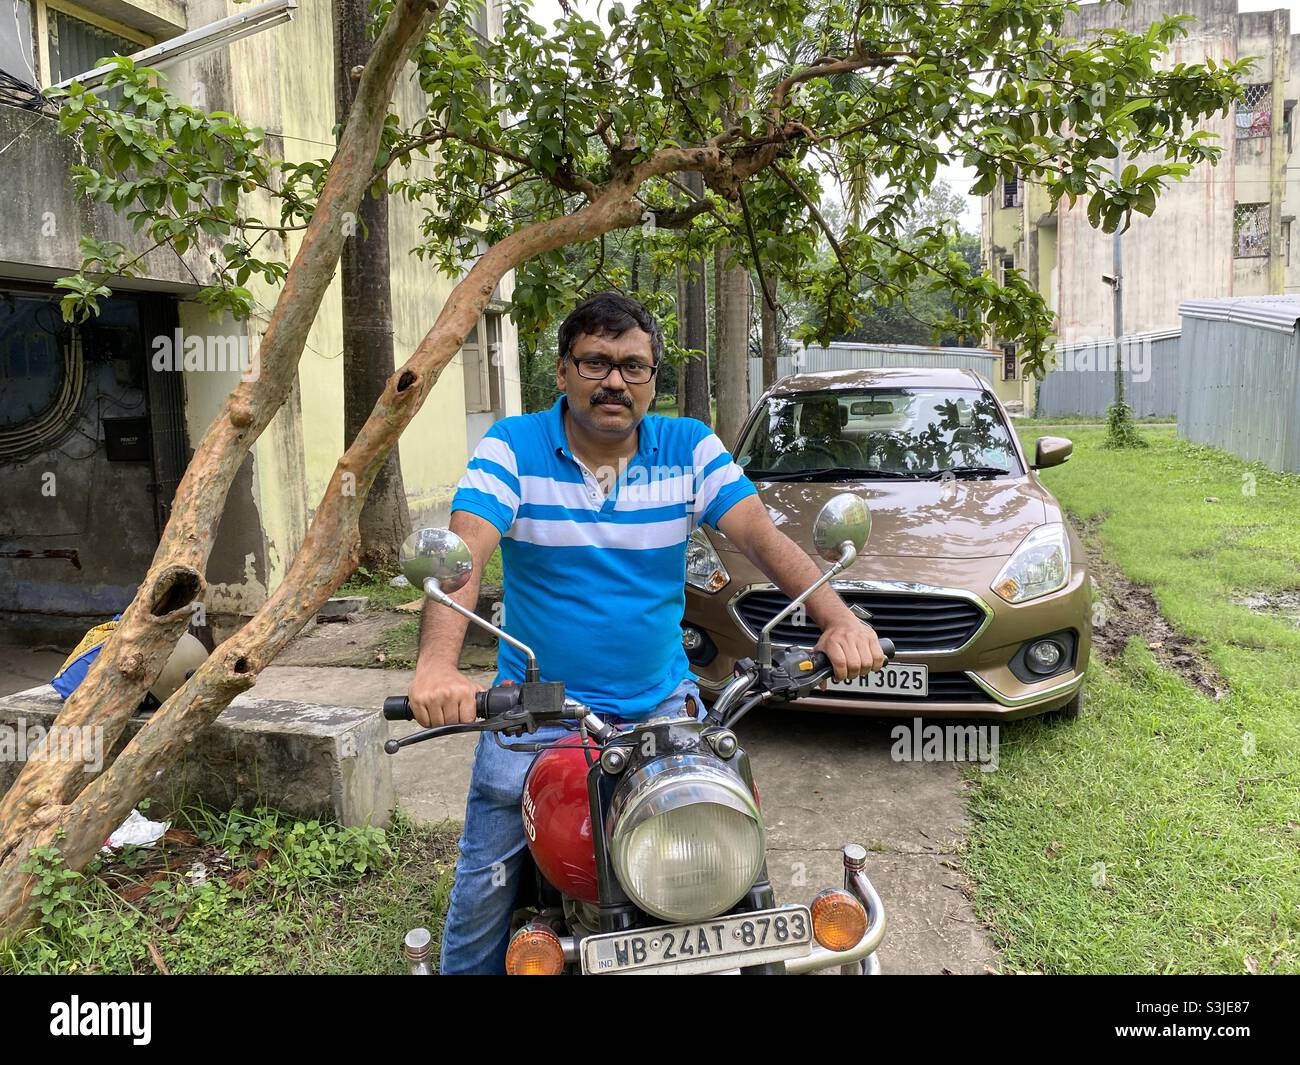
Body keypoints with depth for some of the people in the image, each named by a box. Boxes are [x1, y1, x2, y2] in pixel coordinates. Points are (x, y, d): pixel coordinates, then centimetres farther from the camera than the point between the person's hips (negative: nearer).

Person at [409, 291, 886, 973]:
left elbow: (763, 537, -11)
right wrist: (437, 664, -39)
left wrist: (837, 619, -28)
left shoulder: (689, 448, -1)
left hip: (662, 706, 2)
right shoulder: (512, 447, -7)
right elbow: (462, 553, -21)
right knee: (483, 893, 3)